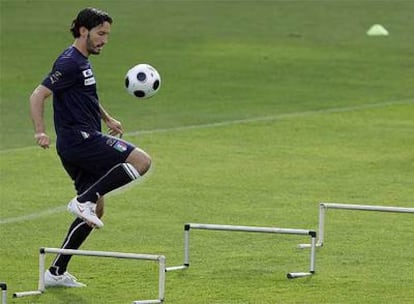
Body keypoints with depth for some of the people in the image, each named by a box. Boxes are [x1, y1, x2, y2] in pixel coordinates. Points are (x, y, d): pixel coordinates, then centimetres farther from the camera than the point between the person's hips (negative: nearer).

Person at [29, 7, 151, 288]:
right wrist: (40, 131, -30)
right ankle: (84, 200, -17)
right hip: (80, 138, -10)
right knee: (142, 161, -18)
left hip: (83, 143, 10)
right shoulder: (69, 62, -12)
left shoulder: (83, 62, 19)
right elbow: (38, 95, -20)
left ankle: (57, 272, 12)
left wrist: (108, 119, 35)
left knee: (96, 210, 12)